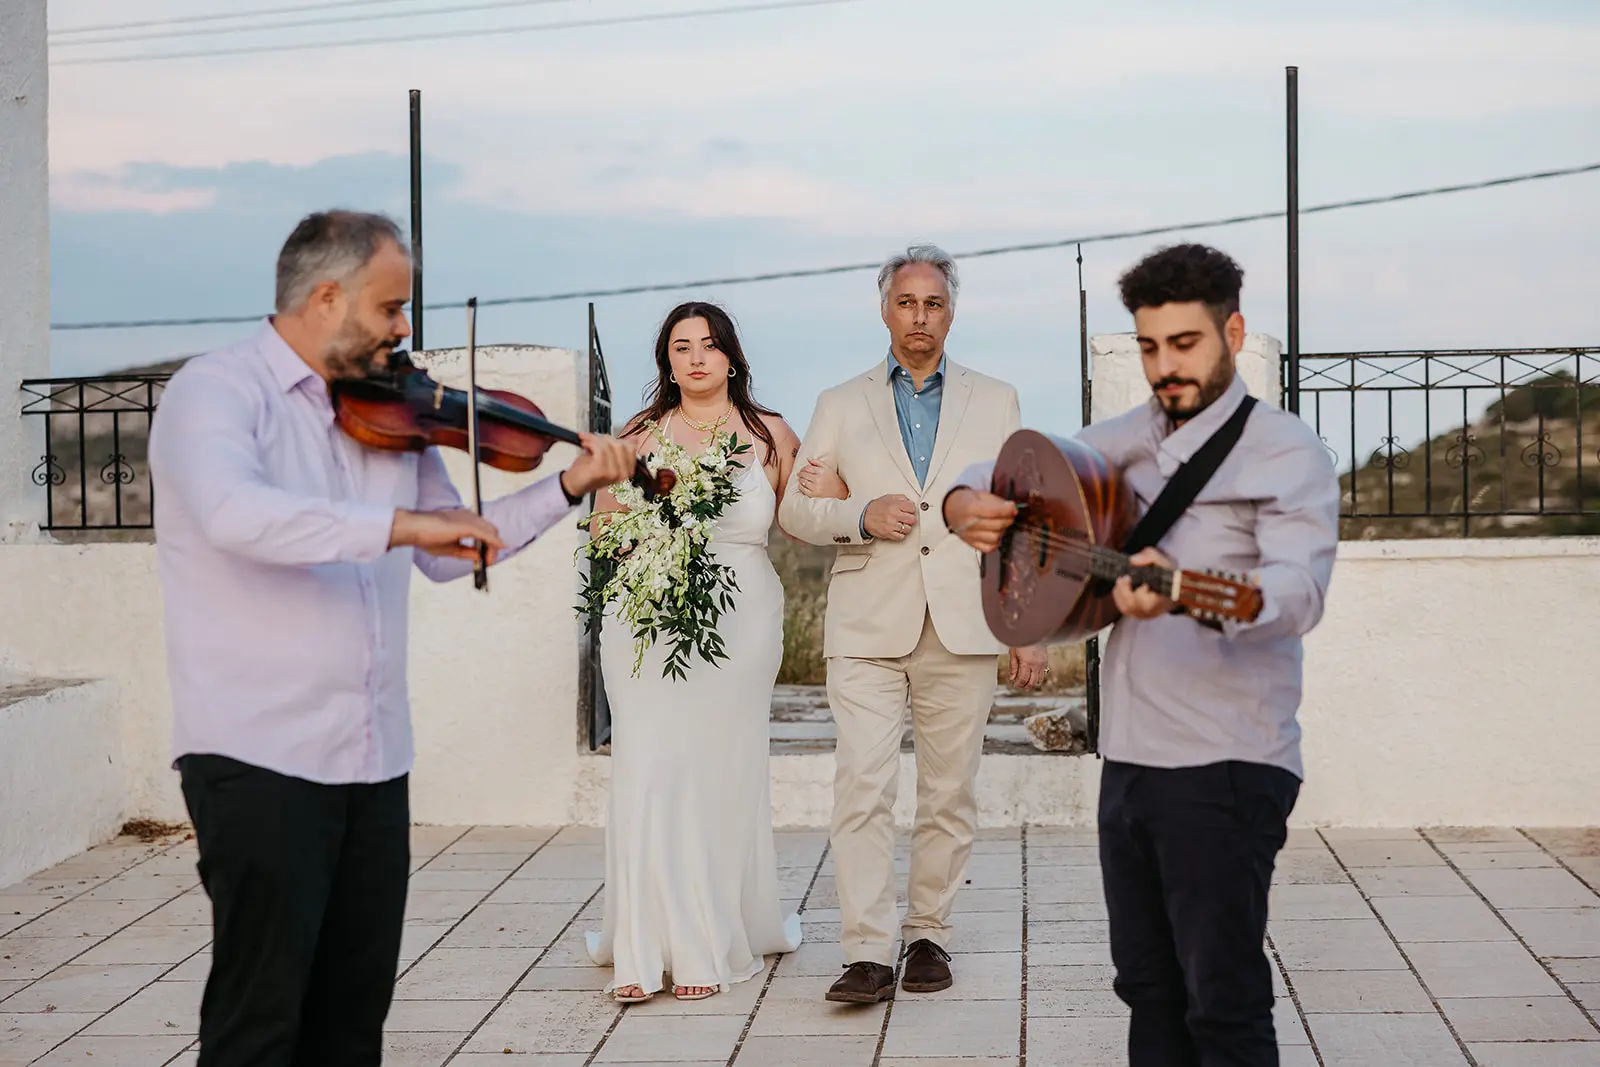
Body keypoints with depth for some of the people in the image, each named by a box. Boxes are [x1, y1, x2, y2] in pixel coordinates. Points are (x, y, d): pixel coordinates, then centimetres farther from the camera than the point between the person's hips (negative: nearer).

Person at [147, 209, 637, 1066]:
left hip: (374, 760, 7)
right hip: (259, 758, -7)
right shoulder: (217, 391, -8)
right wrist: (397, 525, -32)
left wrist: (566, 489, 11)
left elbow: (447, 550, 19)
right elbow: (233, 512, -29)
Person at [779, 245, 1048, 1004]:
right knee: (862, 787, -10)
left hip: (963, 629, 1)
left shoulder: (995, 402, 12)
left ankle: (928, 934, 17)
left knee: (949, 793, 4)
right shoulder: (840, 406, 11)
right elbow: (796, 509, 11)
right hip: (868, 628, -1)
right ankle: (867, 953, -9)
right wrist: (861, 515, -9)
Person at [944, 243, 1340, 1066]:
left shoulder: (1284, 449, -7)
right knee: (1149, 989, 14)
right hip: (1129, 757, 7)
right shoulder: (1132, 438, 13)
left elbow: (1299, 589, -23)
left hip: (1226, 767, -7)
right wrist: (964, 500, -1)